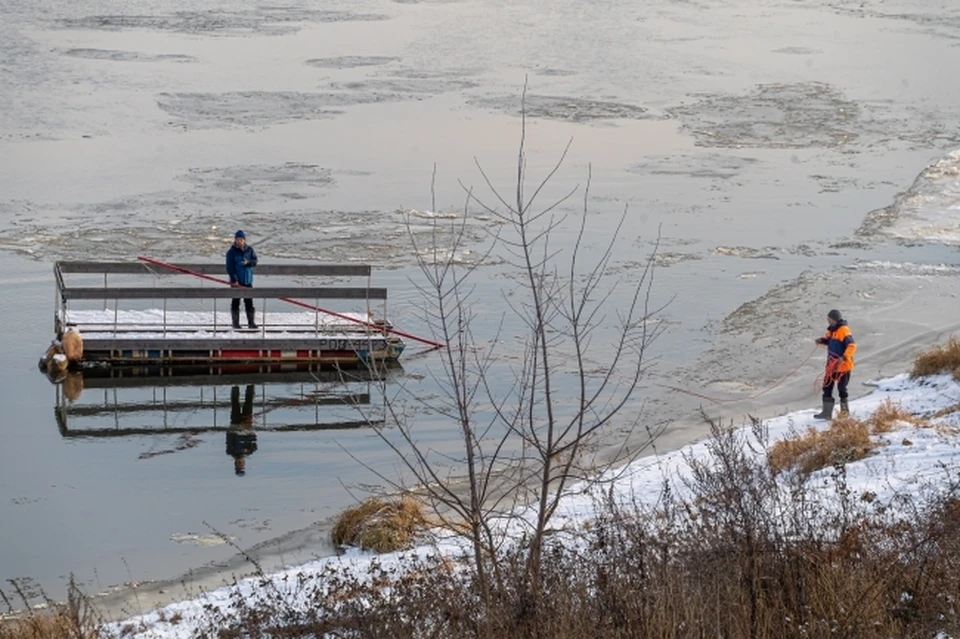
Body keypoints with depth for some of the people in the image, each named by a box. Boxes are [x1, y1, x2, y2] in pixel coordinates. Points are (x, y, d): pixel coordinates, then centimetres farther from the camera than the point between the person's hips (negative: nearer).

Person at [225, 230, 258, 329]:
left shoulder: (249, 249, 6)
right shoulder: (231, 252, -5)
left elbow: (255, 261, 3)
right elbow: (229, 267, -9)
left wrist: (248, 262, -19)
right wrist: (234, 279, -18)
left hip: (247, 280, 3)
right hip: (236, 281, -3)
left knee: (249, 302, 5)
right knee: (235, 302, 1)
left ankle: (251, 322, 9)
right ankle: (235, 322, 7)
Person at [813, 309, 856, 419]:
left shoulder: (844, 330, -19)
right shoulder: (832, 330, 7)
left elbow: (852, 346, -26)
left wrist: (844, 357, -38)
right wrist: (822, 340, 3)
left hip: (843, 365, -9)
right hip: (832, 365, 9)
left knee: (841, 389, 2)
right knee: (827, 387, 8)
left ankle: (845, 412, 17)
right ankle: (826, 412, 14)